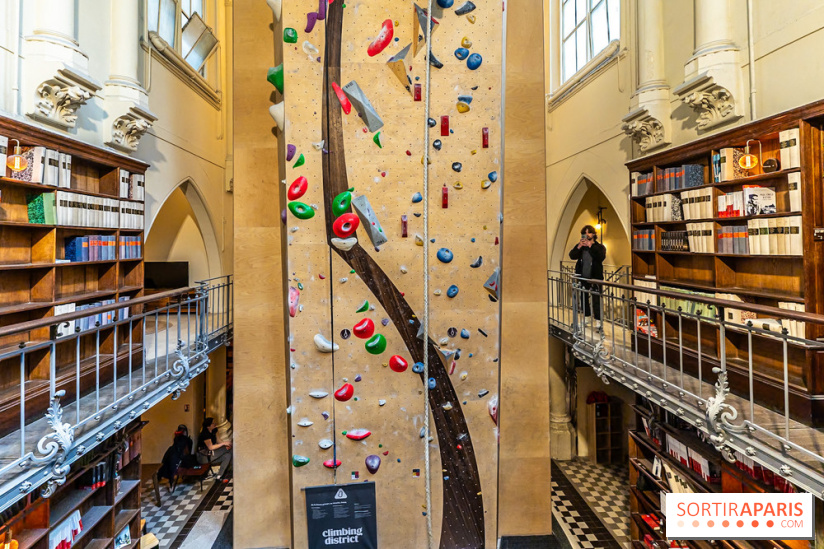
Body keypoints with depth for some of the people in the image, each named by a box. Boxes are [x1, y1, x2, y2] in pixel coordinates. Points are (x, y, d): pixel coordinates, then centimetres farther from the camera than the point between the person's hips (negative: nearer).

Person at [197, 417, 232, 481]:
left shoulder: (214, 430, 2)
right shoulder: (205, 434, -22)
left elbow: (217, 441, 8)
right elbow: (211, 447, -22)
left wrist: (225, 445, -10)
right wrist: (223, 443, -22)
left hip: (211, 452, 7)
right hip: (204, 456, -7)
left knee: (227, 455, -17)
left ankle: (220, 476, -10)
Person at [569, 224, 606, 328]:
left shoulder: (599, 246, 1)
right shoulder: (580, 246, 10)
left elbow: (601, 257, -19)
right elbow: (572, 256, -4)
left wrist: (591, 246, -20)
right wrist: (579, 247, -18)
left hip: (595, 277, -4)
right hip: (583, 277, 4)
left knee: (596, 300, -4)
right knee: (584, 298, 12)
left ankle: (598, 320, 2)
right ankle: (586, 318, 26)